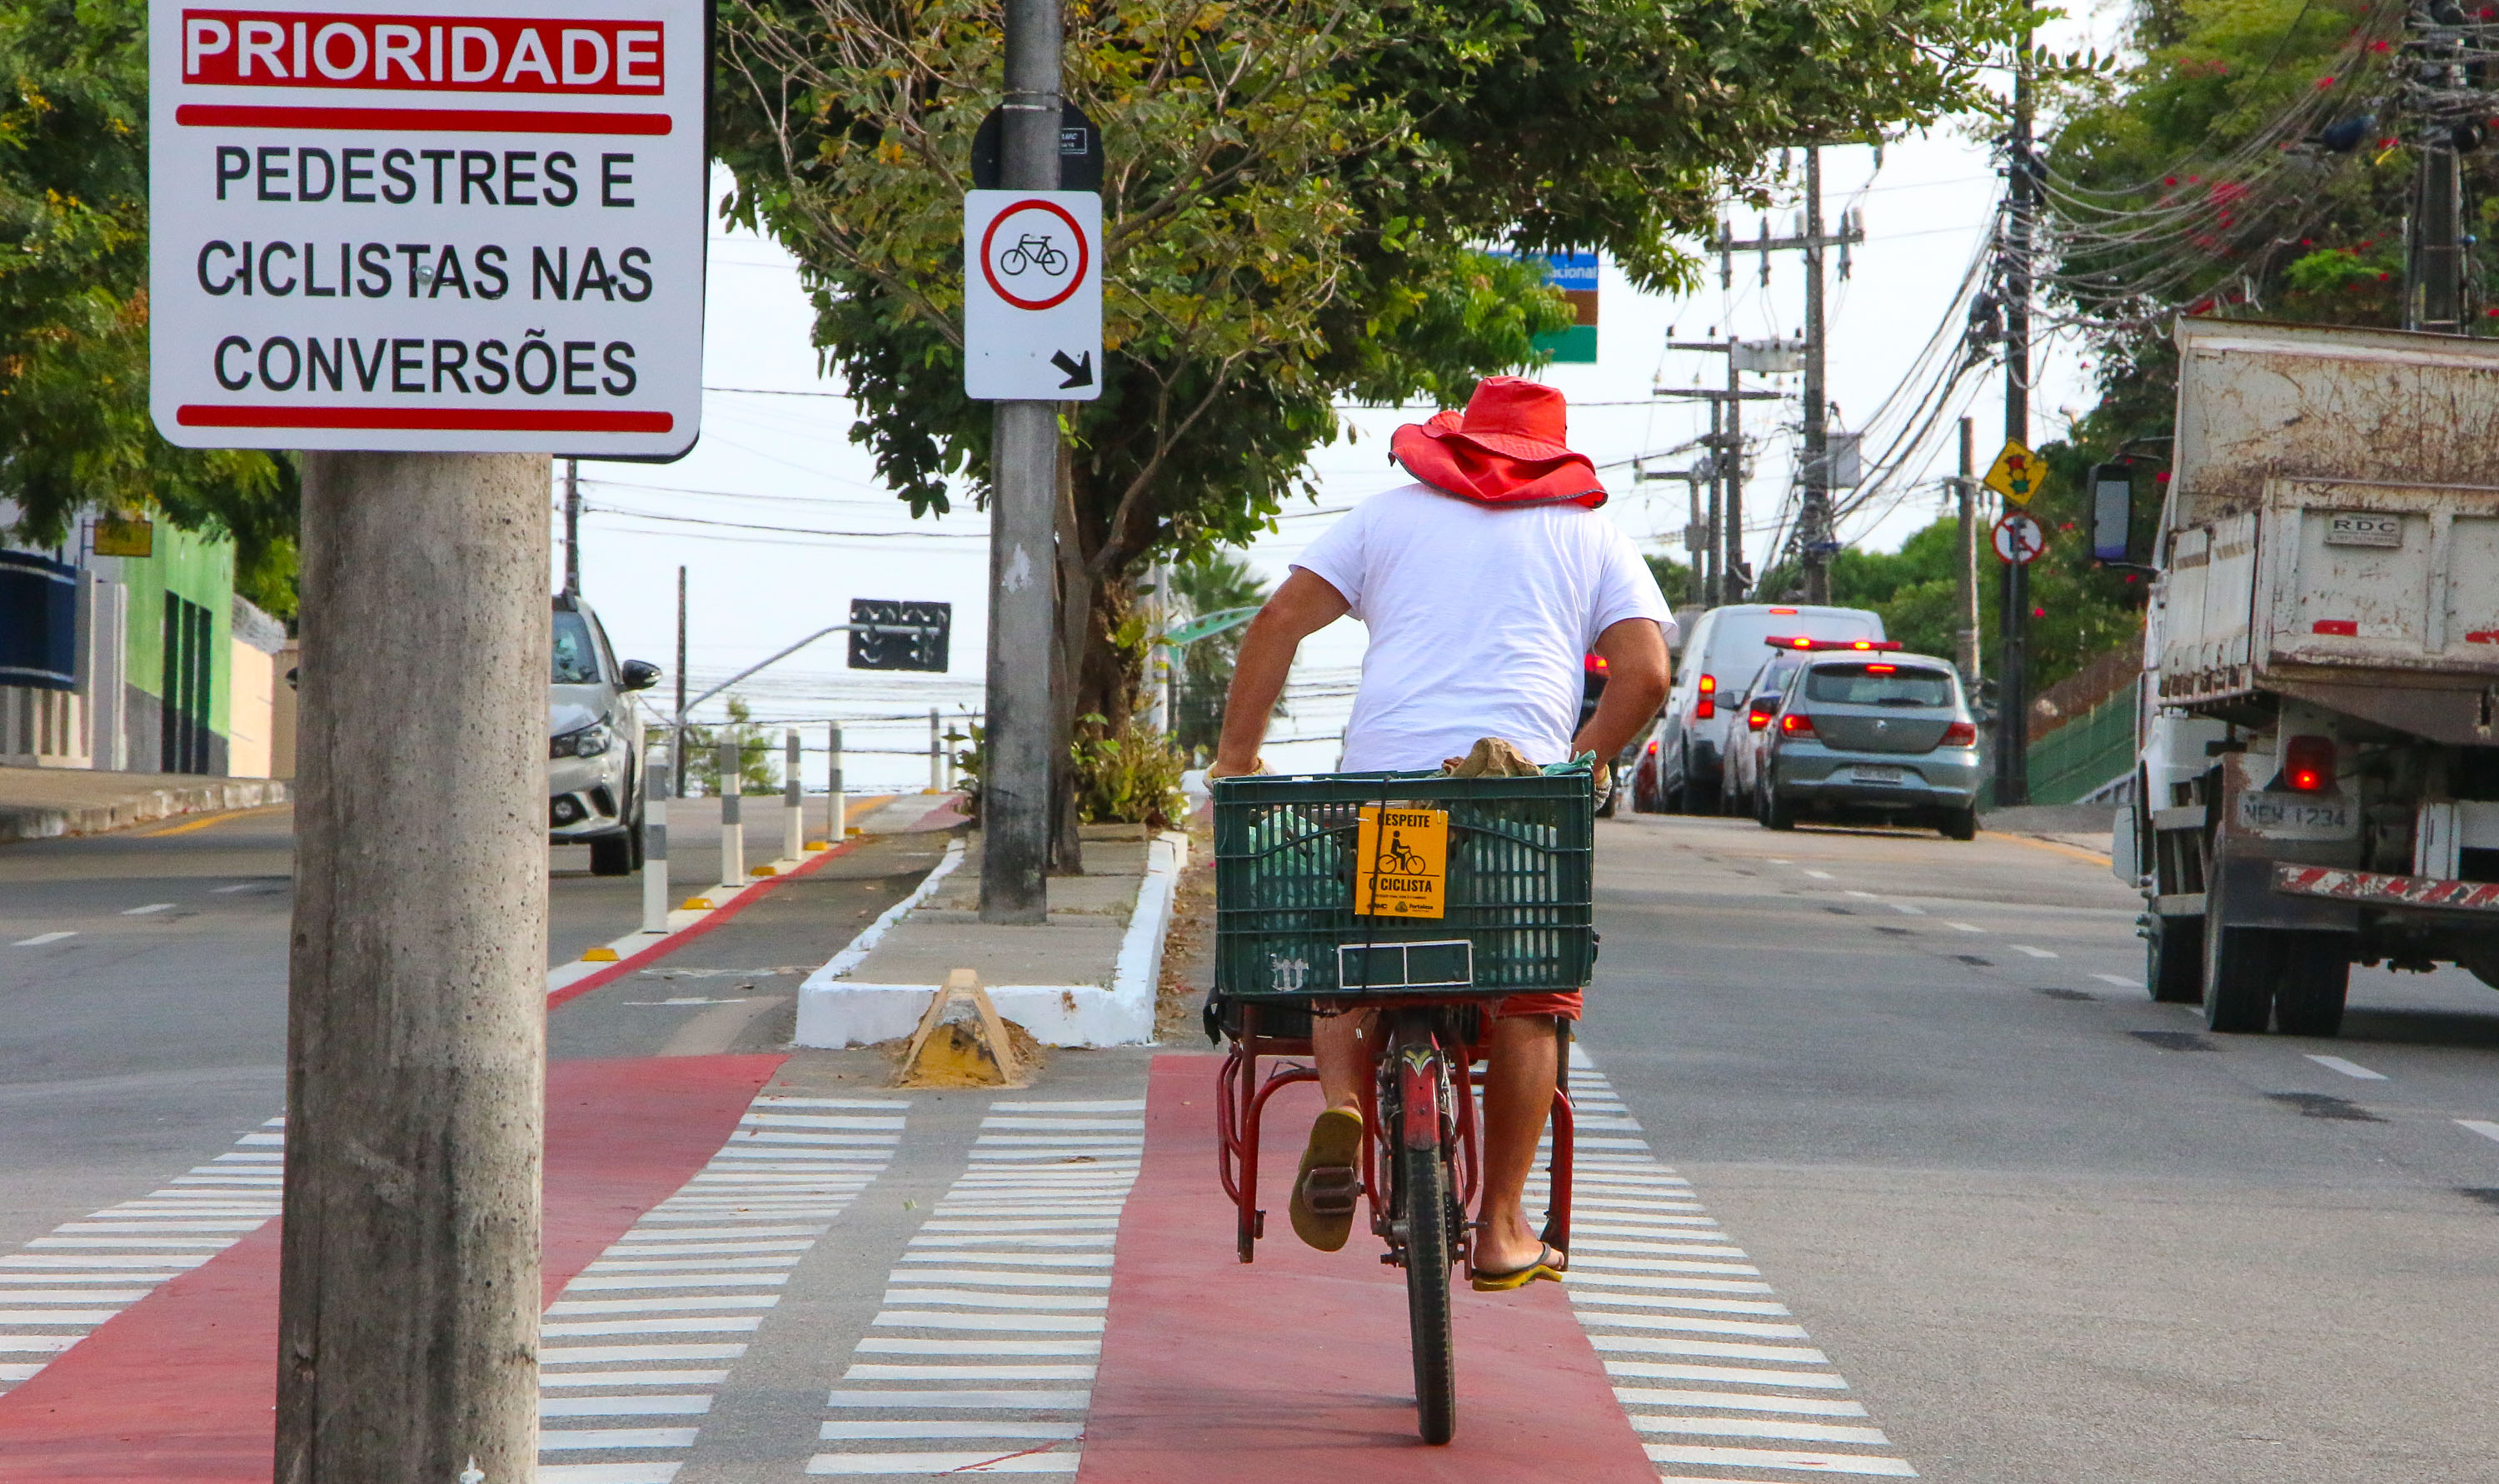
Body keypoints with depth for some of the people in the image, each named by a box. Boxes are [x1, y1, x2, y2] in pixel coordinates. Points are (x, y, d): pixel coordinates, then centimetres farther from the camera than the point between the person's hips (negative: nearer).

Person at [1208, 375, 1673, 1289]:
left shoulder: (1392, 514, 20)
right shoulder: (1590, 535, 19)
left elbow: (1281, 618, 10)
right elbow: (1645, 671, 4)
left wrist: (1236, 756, 11)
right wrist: (1582, 765, 14)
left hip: (1381, 778, 1)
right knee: (1530, 1001, 13)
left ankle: (1340, 1104, -9)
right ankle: (1500, 1230, 10)